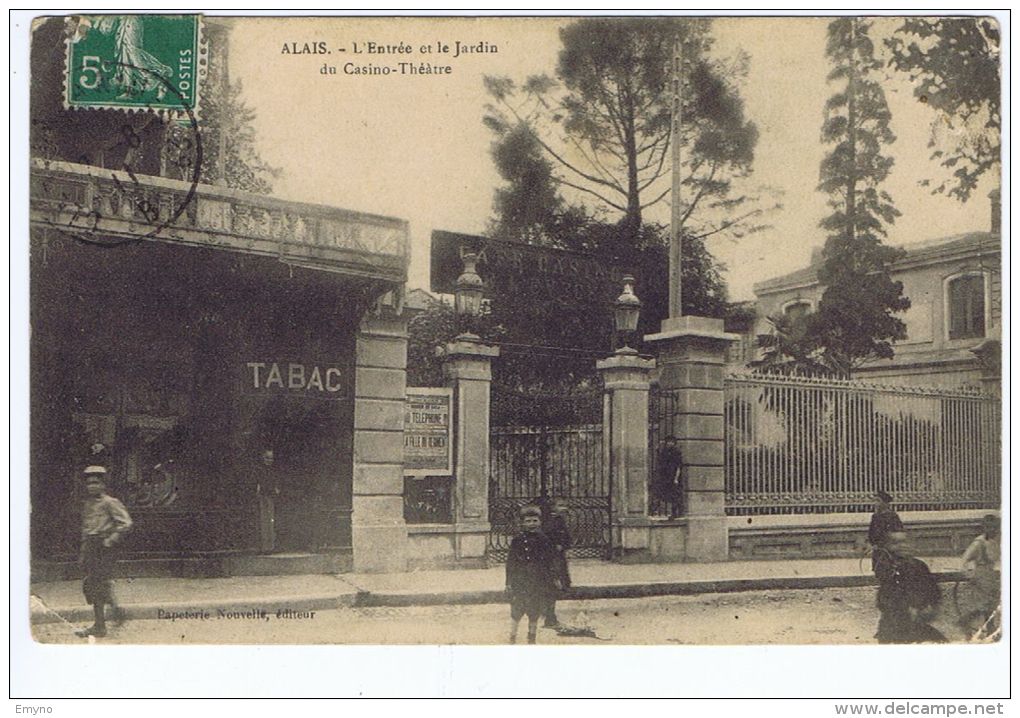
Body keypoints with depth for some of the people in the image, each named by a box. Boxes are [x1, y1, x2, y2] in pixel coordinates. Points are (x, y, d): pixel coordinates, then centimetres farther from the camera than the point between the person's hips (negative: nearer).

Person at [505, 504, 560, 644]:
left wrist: (554, 578, 7)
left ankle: (531, 640, 23)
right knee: (516, 614, -2)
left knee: (534, 615, 10)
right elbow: (511, 563, -1)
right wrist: (509, 582, -3)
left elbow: (551, 562, 11)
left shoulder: (544, 541, 3)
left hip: (539, 584, 2)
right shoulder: (517, 540, -4)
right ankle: (512, 639, 10)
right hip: (519, 583, -2)